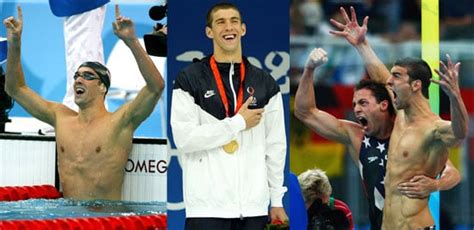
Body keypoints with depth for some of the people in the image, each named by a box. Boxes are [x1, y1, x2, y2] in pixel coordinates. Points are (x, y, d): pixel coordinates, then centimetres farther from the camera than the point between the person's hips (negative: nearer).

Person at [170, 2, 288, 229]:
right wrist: (238, 122, -10)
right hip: (207, 206, -4)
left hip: (253, 206, 4)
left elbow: (275, 145, 13)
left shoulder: (264, 83, 12)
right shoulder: (189, 79, 0)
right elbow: (184, 138, -10)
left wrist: (277, 200, 10)